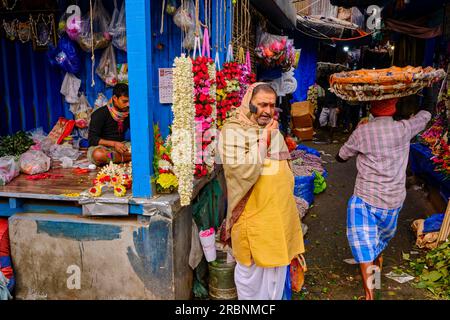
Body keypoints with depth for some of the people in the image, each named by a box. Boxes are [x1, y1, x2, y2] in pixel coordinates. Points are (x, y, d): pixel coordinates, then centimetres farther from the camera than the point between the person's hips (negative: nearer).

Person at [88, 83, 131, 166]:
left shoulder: (128, 114, 3)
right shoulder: (100, 114, -11)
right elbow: (92, 139, -15)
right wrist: (114, 143, -28)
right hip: (100, 146, -4)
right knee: (98, 155, -41)